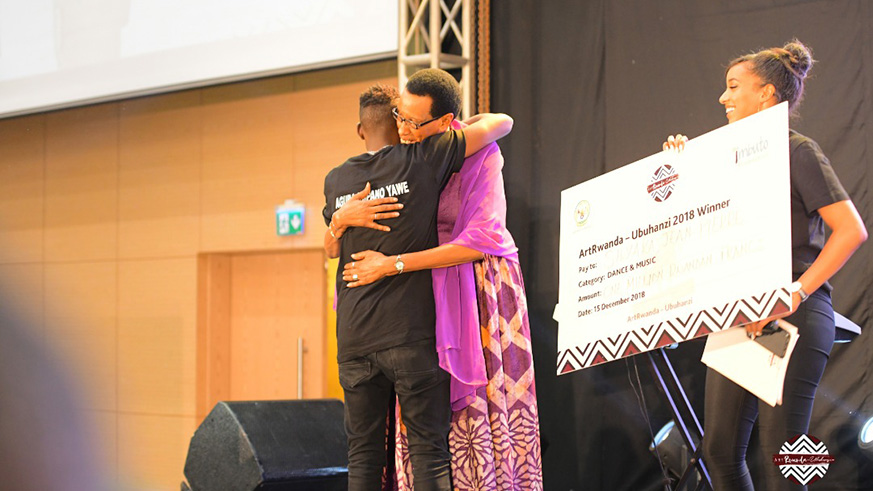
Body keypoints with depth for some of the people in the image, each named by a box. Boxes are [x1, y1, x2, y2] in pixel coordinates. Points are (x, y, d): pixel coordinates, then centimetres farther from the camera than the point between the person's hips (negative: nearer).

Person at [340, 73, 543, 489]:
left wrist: (392, 265, -25)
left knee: (482, 405, -5)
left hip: (480, 286, -4)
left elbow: (480, 240, -25)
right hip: (428, 294, 4)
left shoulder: (478, 154, -14)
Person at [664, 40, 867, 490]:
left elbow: (852, 230, -15)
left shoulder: (798, 152, -7)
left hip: (791, 319, -8)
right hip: (737, 318, 8)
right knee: (720, 451, 6)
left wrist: (798, 292, -21)